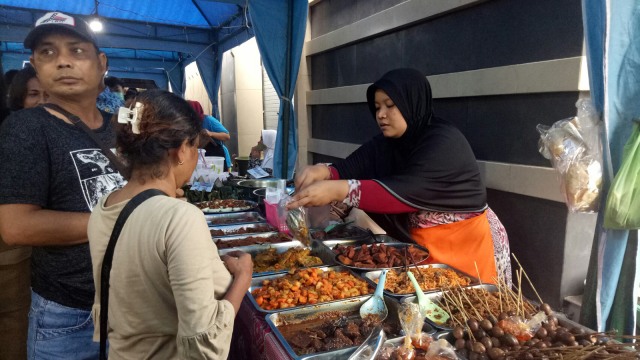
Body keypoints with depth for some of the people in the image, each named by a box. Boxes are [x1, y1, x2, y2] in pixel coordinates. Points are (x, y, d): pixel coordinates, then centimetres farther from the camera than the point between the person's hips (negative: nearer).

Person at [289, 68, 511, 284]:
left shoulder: (445, 142, -23)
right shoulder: (385, 144, 0)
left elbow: (405, 193, -35)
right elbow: (350, 169, -11)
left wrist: (339, 190, -41)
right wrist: (324, 173, -33)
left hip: (465, 246, -6)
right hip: (419, 244, 6)